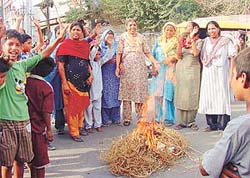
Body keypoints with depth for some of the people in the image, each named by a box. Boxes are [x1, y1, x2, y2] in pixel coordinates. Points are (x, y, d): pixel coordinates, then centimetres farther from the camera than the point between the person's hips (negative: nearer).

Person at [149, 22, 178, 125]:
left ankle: (169, 118, -1)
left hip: (170, 70, -3)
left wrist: (172, 58, -15)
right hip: (158, 70, 3)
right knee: (157, 94, 2)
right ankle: (157, 117, 11)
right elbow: (153, 54, 17)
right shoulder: (159, 41, 16)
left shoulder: (177, 42, 7)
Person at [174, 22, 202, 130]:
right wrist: (180, 43, -11)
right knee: (180, 94, 1)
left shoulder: (198, 41, 2)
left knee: (192, 95, -2)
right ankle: (180, 121, 5)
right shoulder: (183, 39, 10)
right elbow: (179, 56, 2)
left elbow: (196, 53, -16)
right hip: (181, 69, 3)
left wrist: (192, 39, -15)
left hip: (193, 69, -2)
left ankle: (191, 121, 7)